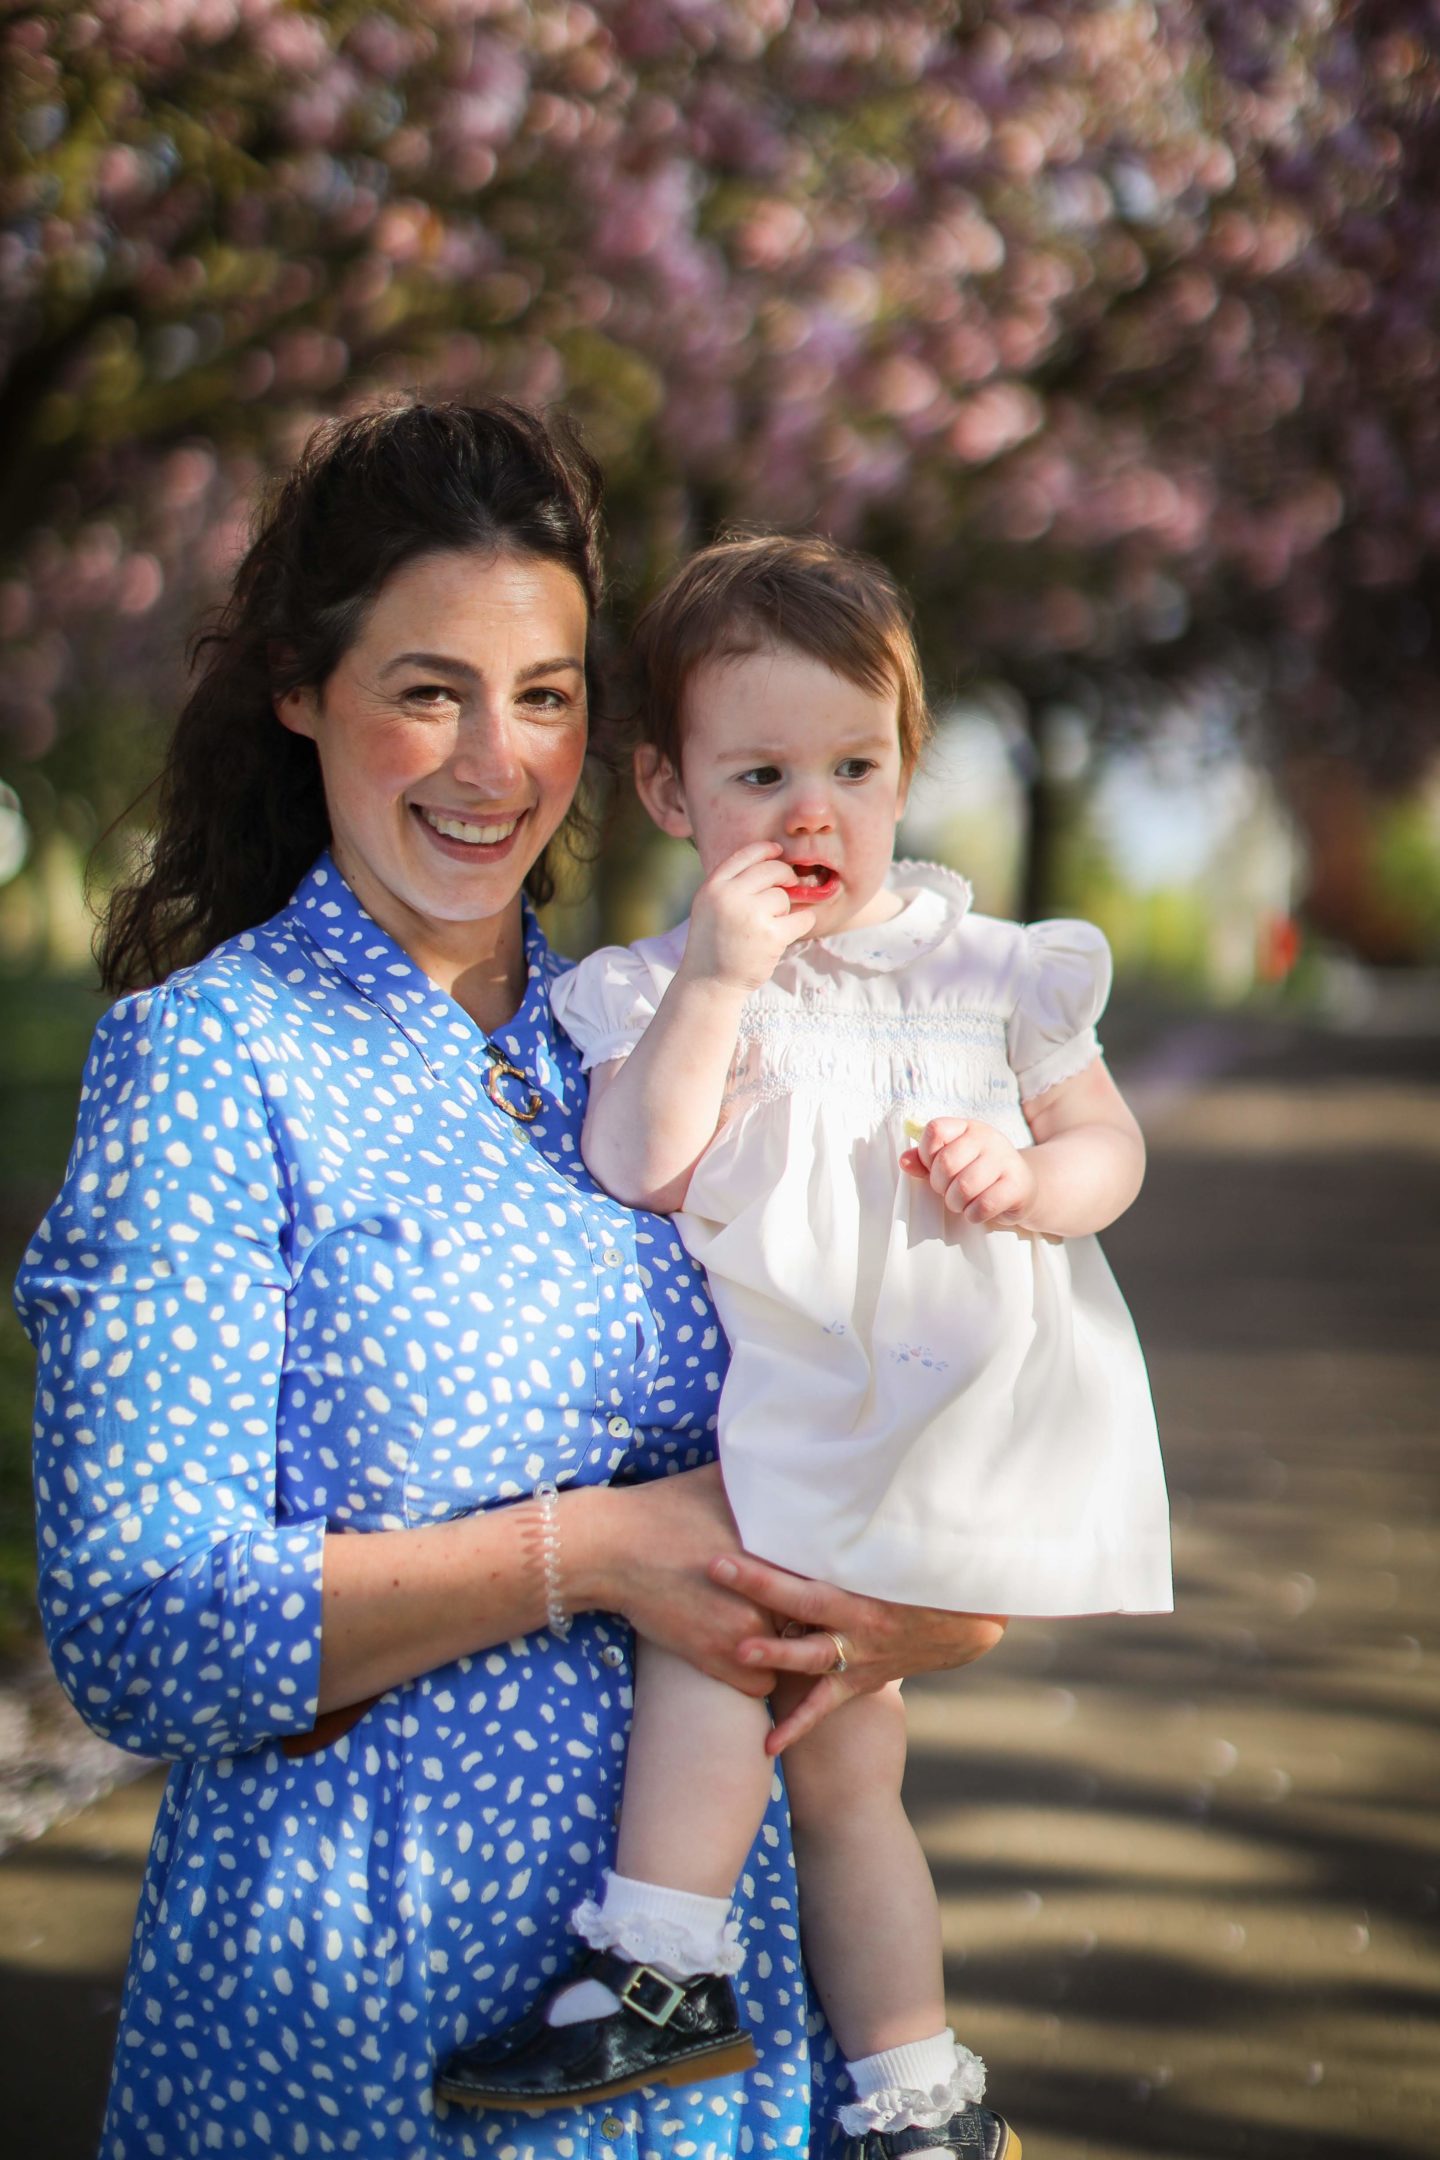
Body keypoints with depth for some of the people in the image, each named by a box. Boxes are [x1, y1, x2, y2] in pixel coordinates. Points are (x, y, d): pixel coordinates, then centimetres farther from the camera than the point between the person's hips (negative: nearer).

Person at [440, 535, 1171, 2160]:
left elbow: (1109, 1142, 9)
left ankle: (660, 1962, -10)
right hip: (768, 1404, 3)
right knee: (834, 1759, 9)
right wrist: (714, 982, -17)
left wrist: (1029, 1178, -13)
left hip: (944, 1403, -3)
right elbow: (634, 1177, -11)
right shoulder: (658, 989, 4)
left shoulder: (981, 969, 4)